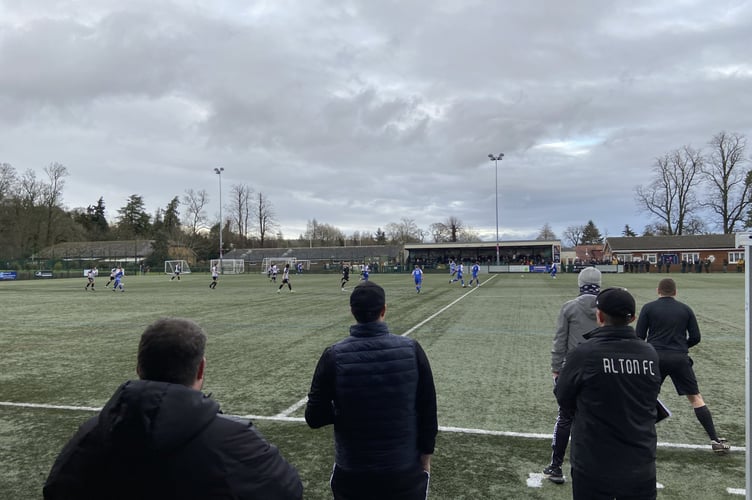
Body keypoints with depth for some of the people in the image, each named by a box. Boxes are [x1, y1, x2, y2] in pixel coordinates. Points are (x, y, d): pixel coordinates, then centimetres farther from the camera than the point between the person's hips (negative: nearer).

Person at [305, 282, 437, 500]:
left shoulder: (334, 356, -15)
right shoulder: (411, 349, -13)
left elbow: (314, 418, -8)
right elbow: (428, 410, -6)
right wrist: (425, 457, 6)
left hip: (351, 473, 0)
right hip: (406, 471, 0)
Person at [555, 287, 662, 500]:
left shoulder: (583, 354, -16)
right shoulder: (650, 354, -5)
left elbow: (563, 399, -2)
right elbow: (649, 401, 9)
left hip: (594, 468, -3)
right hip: (640, 467, 3)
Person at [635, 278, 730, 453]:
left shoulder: (648, 308, 1)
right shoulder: (686, 309, 7)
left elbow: (639, 337, -2)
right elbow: (695, 338, 6)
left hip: (655, 358, -1)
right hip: (680, 359, 1)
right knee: (696, 398, 11)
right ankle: (715, 440, 11)